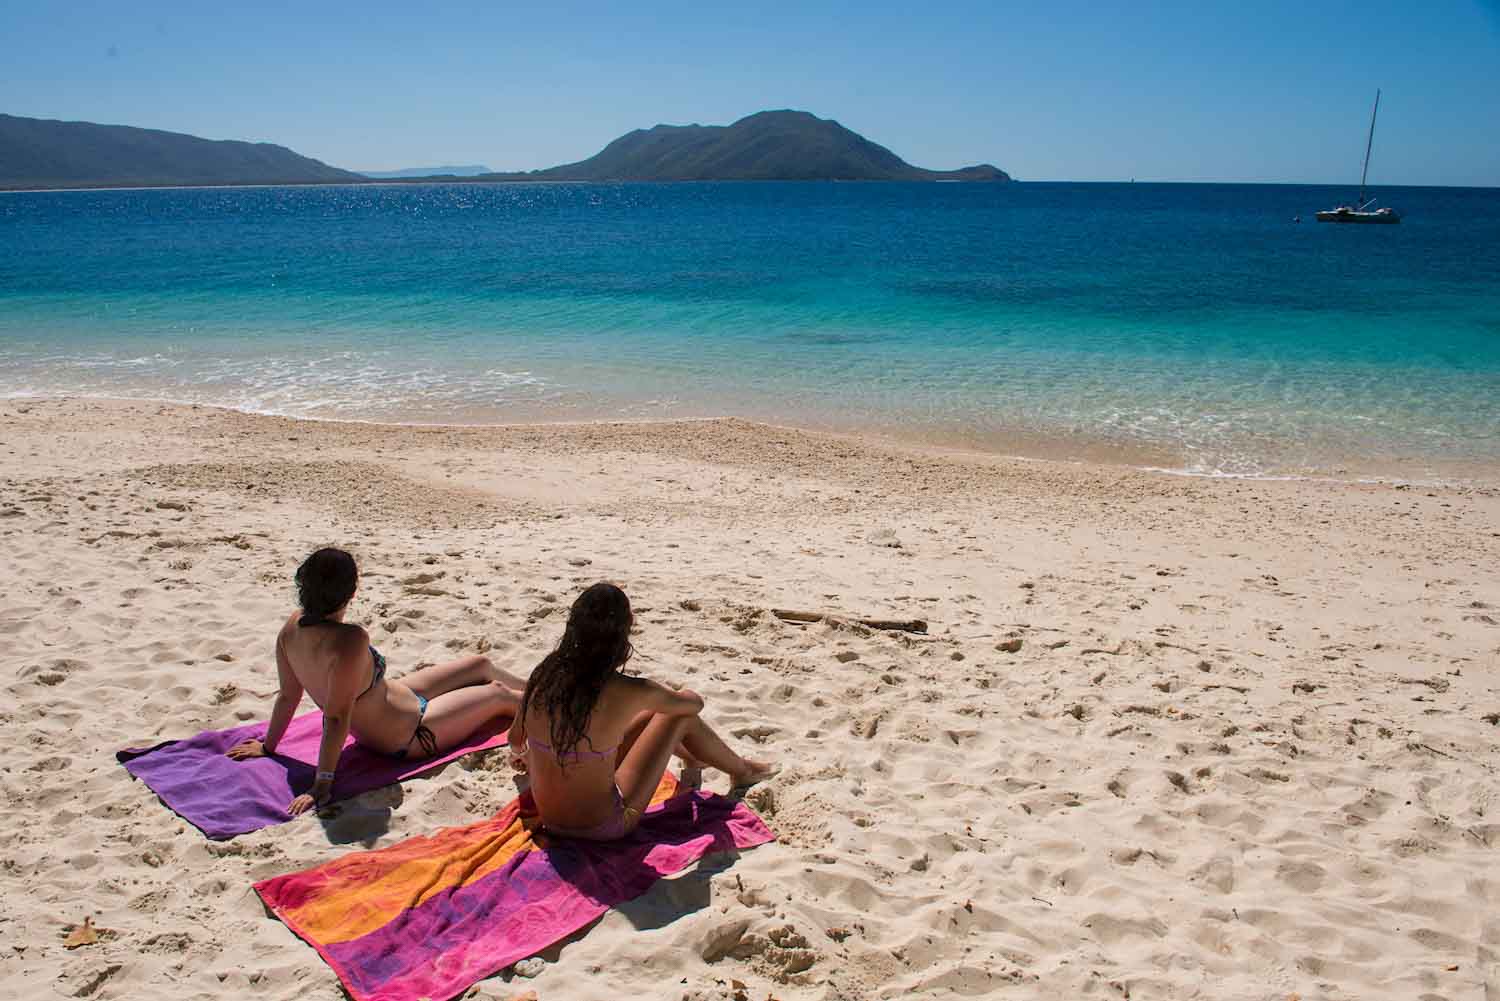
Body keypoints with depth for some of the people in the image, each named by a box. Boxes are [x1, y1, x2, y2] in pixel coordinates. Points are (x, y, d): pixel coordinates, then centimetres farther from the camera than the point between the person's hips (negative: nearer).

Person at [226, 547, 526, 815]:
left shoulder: (294, 625, -15)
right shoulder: (351, 640, -39)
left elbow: (288, 695, -5)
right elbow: (337, 717, -36)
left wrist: (268, 746, 9)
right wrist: (322, 785, -31)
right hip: (407, 736, -8)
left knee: (481, 665, 21)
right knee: (498, 694, 12)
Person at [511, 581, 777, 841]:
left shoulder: (543, 675, -11)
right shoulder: (629, 693, -24)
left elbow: (515, 740, 9)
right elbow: (695, 703, -3)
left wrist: (528, 758, 34)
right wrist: (673, 695, 22)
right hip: (604, 826, -5)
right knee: (681, 716, 9)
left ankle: (693, 758, 54)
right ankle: (741, 771, 36)